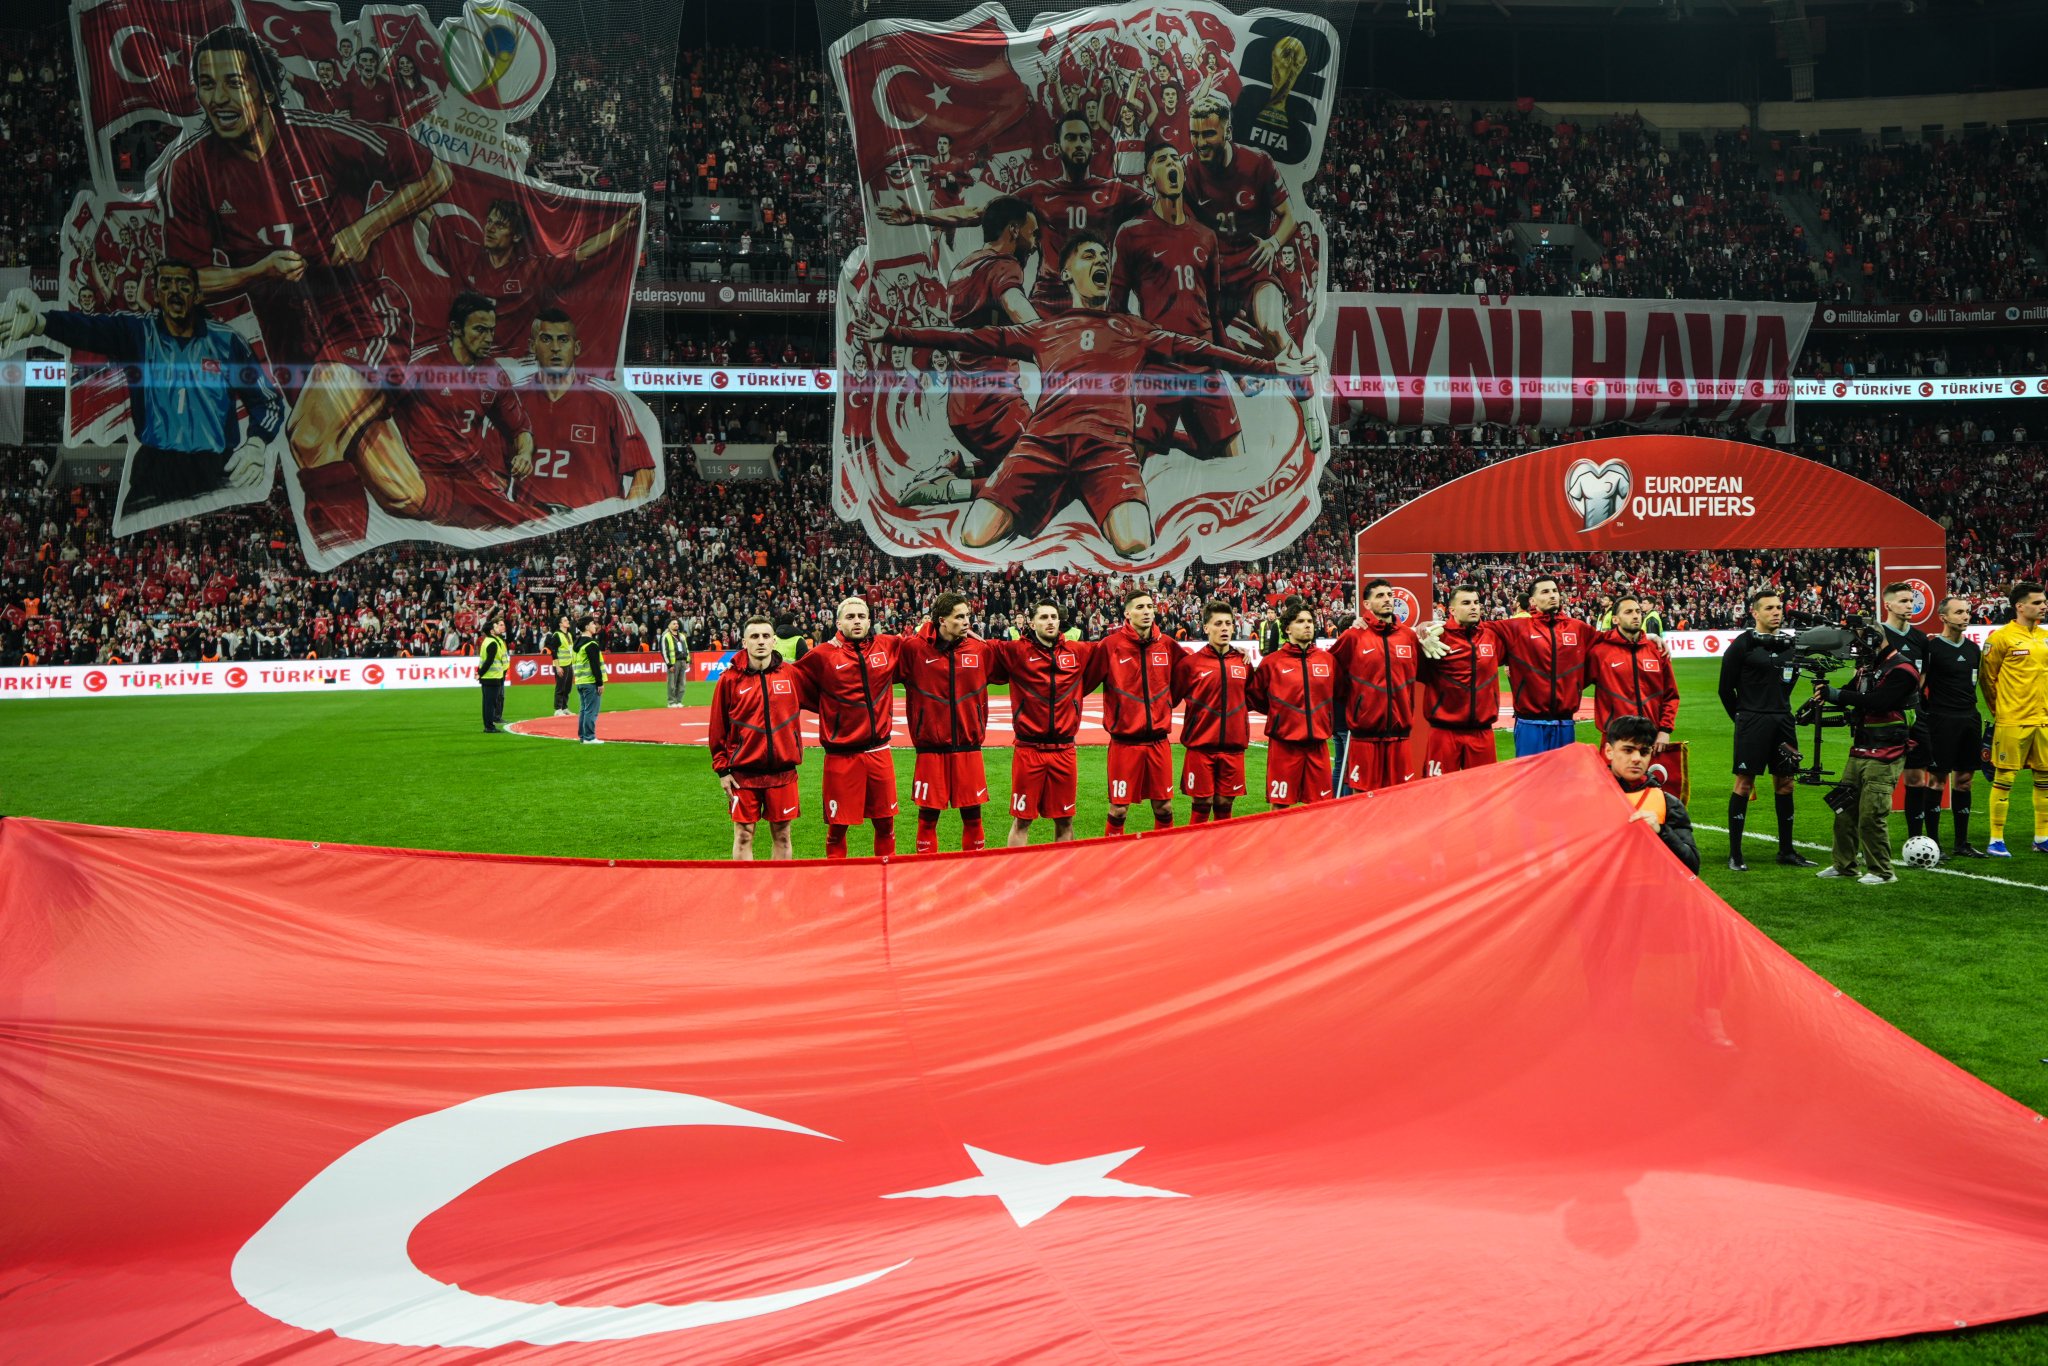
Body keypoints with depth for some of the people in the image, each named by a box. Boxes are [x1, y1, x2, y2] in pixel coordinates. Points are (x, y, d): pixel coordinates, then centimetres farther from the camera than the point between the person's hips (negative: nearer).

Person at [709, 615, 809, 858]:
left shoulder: (792, 674, 2)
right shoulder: (730, 679, -2)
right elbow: (718, 728, 0)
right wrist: (722, 768, -1)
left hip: (783, 772, 2)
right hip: (743, 772, -1)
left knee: (781, 836, 9)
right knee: (743, 835, 3)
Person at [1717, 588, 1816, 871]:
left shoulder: (1789, 644, 11)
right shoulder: (1743, 645, -6)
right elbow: (1726, 688, -2)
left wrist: (1779, 711, 15)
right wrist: (1743, 718, 4)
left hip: (1782, 721, 6)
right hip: (1752, 722, -6)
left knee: (1785, 784, 9)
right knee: (1744, 784, -4)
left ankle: (1786, 851, 19)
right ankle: (1735, 854, 1)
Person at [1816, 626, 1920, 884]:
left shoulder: (1901, 669, -12)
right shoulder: (1867, 666, 15)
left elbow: (1879, 701, -25)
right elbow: (1849, 695, 15)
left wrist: (1838, 694, -25)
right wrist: (1825, 693, -6)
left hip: (1884, 755, -9)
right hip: (1859, 751, 9)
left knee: (1872, 815, -9)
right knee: (1844, 809, 11)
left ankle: (1881, 871, 3)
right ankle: (1844, 865, 22)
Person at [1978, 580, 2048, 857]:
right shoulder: (2001, 637, -9)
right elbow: (1986, 678, -4)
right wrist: (1999, 709, 4)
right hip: (2012, 721, -6)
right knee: (2004, 778, -3)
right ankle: (1996, 840, 4)